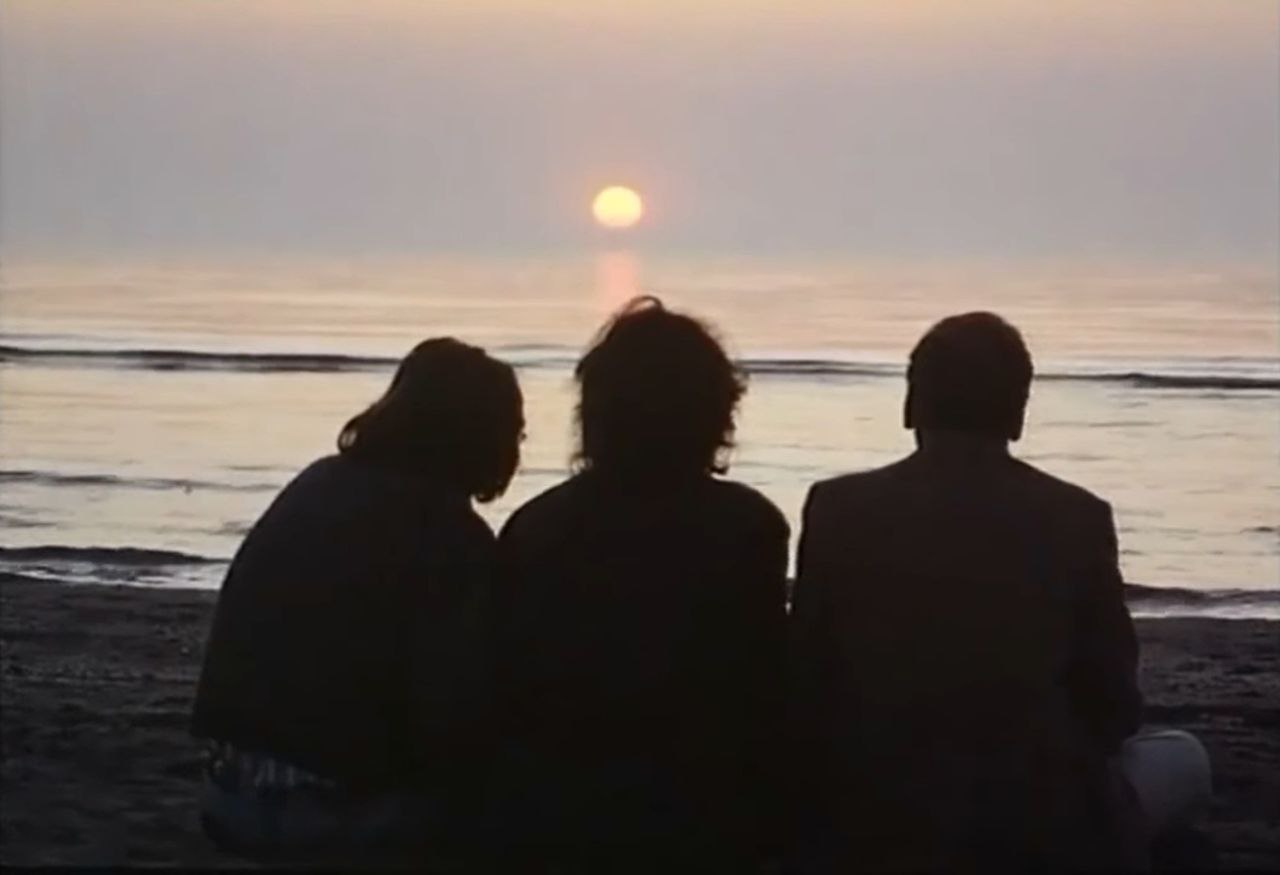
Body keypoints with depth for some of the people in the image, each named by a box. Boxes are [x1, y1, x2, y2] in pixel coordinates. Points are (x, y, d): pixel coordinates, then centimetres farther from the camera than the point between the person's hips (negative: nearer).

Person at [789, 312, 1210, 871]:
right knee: (1184, 760, 25)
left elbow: (804, 687, 0)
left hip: (866, 824, 4)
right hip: (1037, 828, -3)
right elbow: (1113, 708, 0)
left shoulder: (839, 507, -5)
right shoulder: (1077, 517, -6)